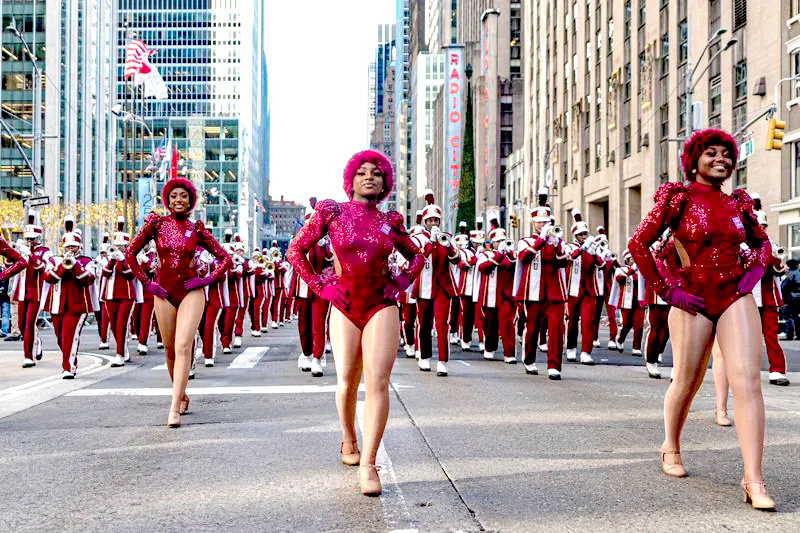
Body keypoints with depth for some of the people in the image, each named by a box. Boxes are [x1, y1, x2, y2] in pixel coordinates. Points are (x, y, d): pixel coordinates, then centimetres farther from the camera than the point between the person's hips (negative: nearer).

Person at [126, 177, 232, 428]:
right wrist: (147, 283, 2)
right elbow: (130, 254, 7)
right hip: (164, 292, 2)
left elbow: (225, 259, 7)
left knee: (183, 346, -15)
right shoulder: (156, 224, 2)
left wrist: (207, 279, -5)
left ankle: (175, 408, -18)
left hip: (191, 291, -2)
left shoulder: (197, 229, 2)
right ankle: (182, 396, 31)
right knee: (170, 349, 10)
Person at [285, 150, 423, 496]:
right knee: (346, 382, 5)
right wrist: (319, 286, 0)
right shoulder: (331, 212, 2)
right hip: (345, 306, 0)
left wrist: (402, 282, 6)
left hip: (382, 306, 1)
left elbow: (416, 256, 23)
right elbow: (295, 250, 7)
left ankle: (368, 464, -11)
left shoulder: (390, 221, 7)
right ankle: (348, 441, 33)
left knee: (378, 381, -11)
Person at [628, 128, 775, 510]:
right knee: (686, 383, 7)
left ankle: (753, 480, -10)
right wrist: (666, 290, -8)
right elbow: (638, 244, -6)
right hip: (693, 302, -3)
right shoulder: (678, 198, -4)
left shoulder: (738, 203, 9)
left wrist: (755, 270, 6)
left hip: (736, 298, 3)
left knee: (748, 381, -10)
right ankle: (671, 448, 36)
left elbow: (761, 242, 26)